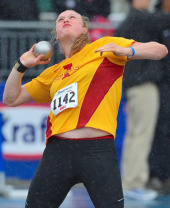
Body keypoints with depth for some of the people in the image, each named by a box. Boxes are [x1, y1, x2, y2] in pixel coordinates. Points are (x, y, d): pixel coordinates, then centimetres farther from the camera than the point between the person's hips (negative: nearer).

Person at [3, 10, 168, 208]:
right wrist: (21, 66, 12)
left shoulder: (104, 46, 10)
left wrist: (126, 51, -13)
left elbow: (160, 50, 5)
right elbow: (11, 99, 26)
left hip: (98, 151, -4)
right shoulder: (54, 72, 22)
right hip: (57, 152, 4)